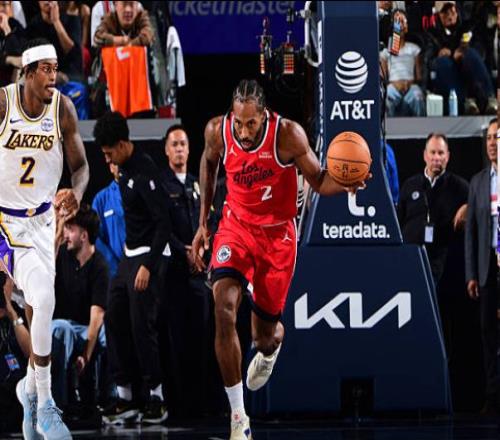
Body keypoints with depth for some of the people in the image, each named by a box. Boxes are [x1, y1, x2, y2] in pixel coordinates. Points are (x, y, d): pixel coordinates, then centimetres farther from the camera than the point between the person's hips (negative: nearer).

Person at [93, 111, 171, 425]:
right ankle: (126, 396, 10)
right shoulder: (125, 169, 9)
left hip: (149, 257, -10)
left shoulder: (145, 172, -19)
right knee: (115, 320, 6)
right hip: (130, 255, 10)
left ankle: (156, 397, 0)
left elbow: (164, 223, -23)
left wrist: (147, 266, -26)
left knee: (142, 325, -9)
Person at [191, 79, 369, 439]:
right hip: (237, 226, 1)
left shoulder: (288, 134, -22)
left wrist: (344, 183, -32)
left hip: (277, 235, -1)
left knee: (265, 335, 7)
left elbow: (318, 180, -9)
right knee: (224, 308, -24)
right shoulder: (217, 131, -15)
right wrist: (203, 224, 12)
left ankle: (269, 349, 52)